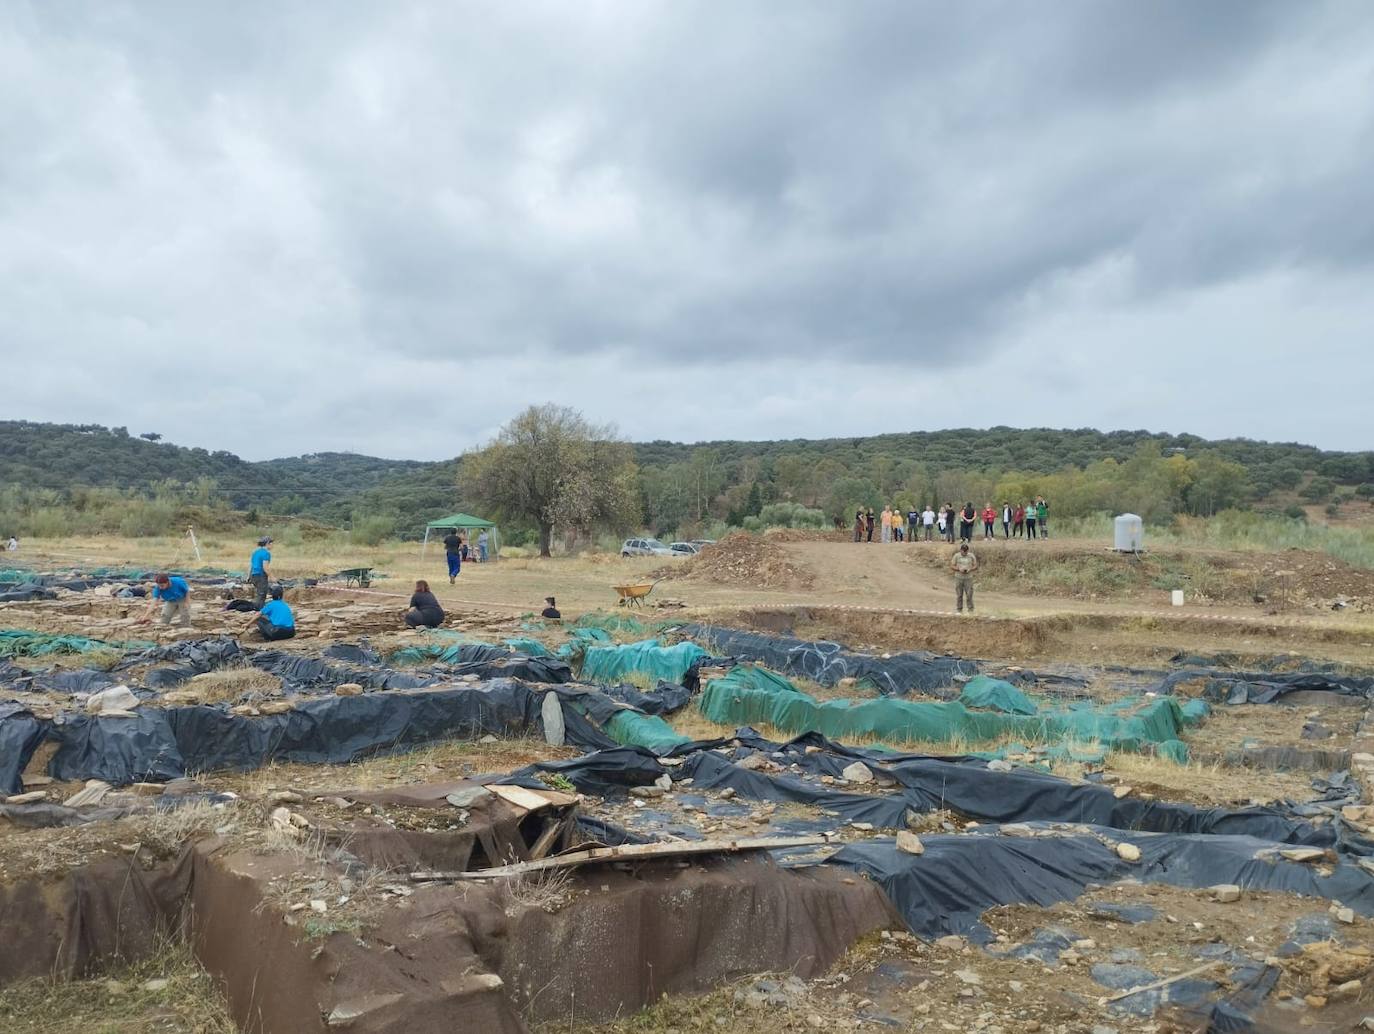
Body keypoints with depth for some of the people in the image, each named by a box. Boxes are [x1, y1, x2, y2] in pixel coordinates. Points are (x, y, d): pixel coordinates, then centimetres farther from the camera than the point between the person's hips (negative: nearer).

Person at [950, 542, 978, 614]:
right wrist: (959, 569, -17)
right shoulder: (956, 556, 0)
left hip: (968, 578, 0)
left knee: (969, 594, -5)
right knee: (959, 595, 4)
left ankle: (970, 609, 3)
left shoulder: (971, 556, 3)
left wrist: (970, 570, -14)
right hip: (958, 578, 0)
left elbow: (976, 566, 5)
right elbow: (951, 566, -1)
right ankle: (959, 610, 12)